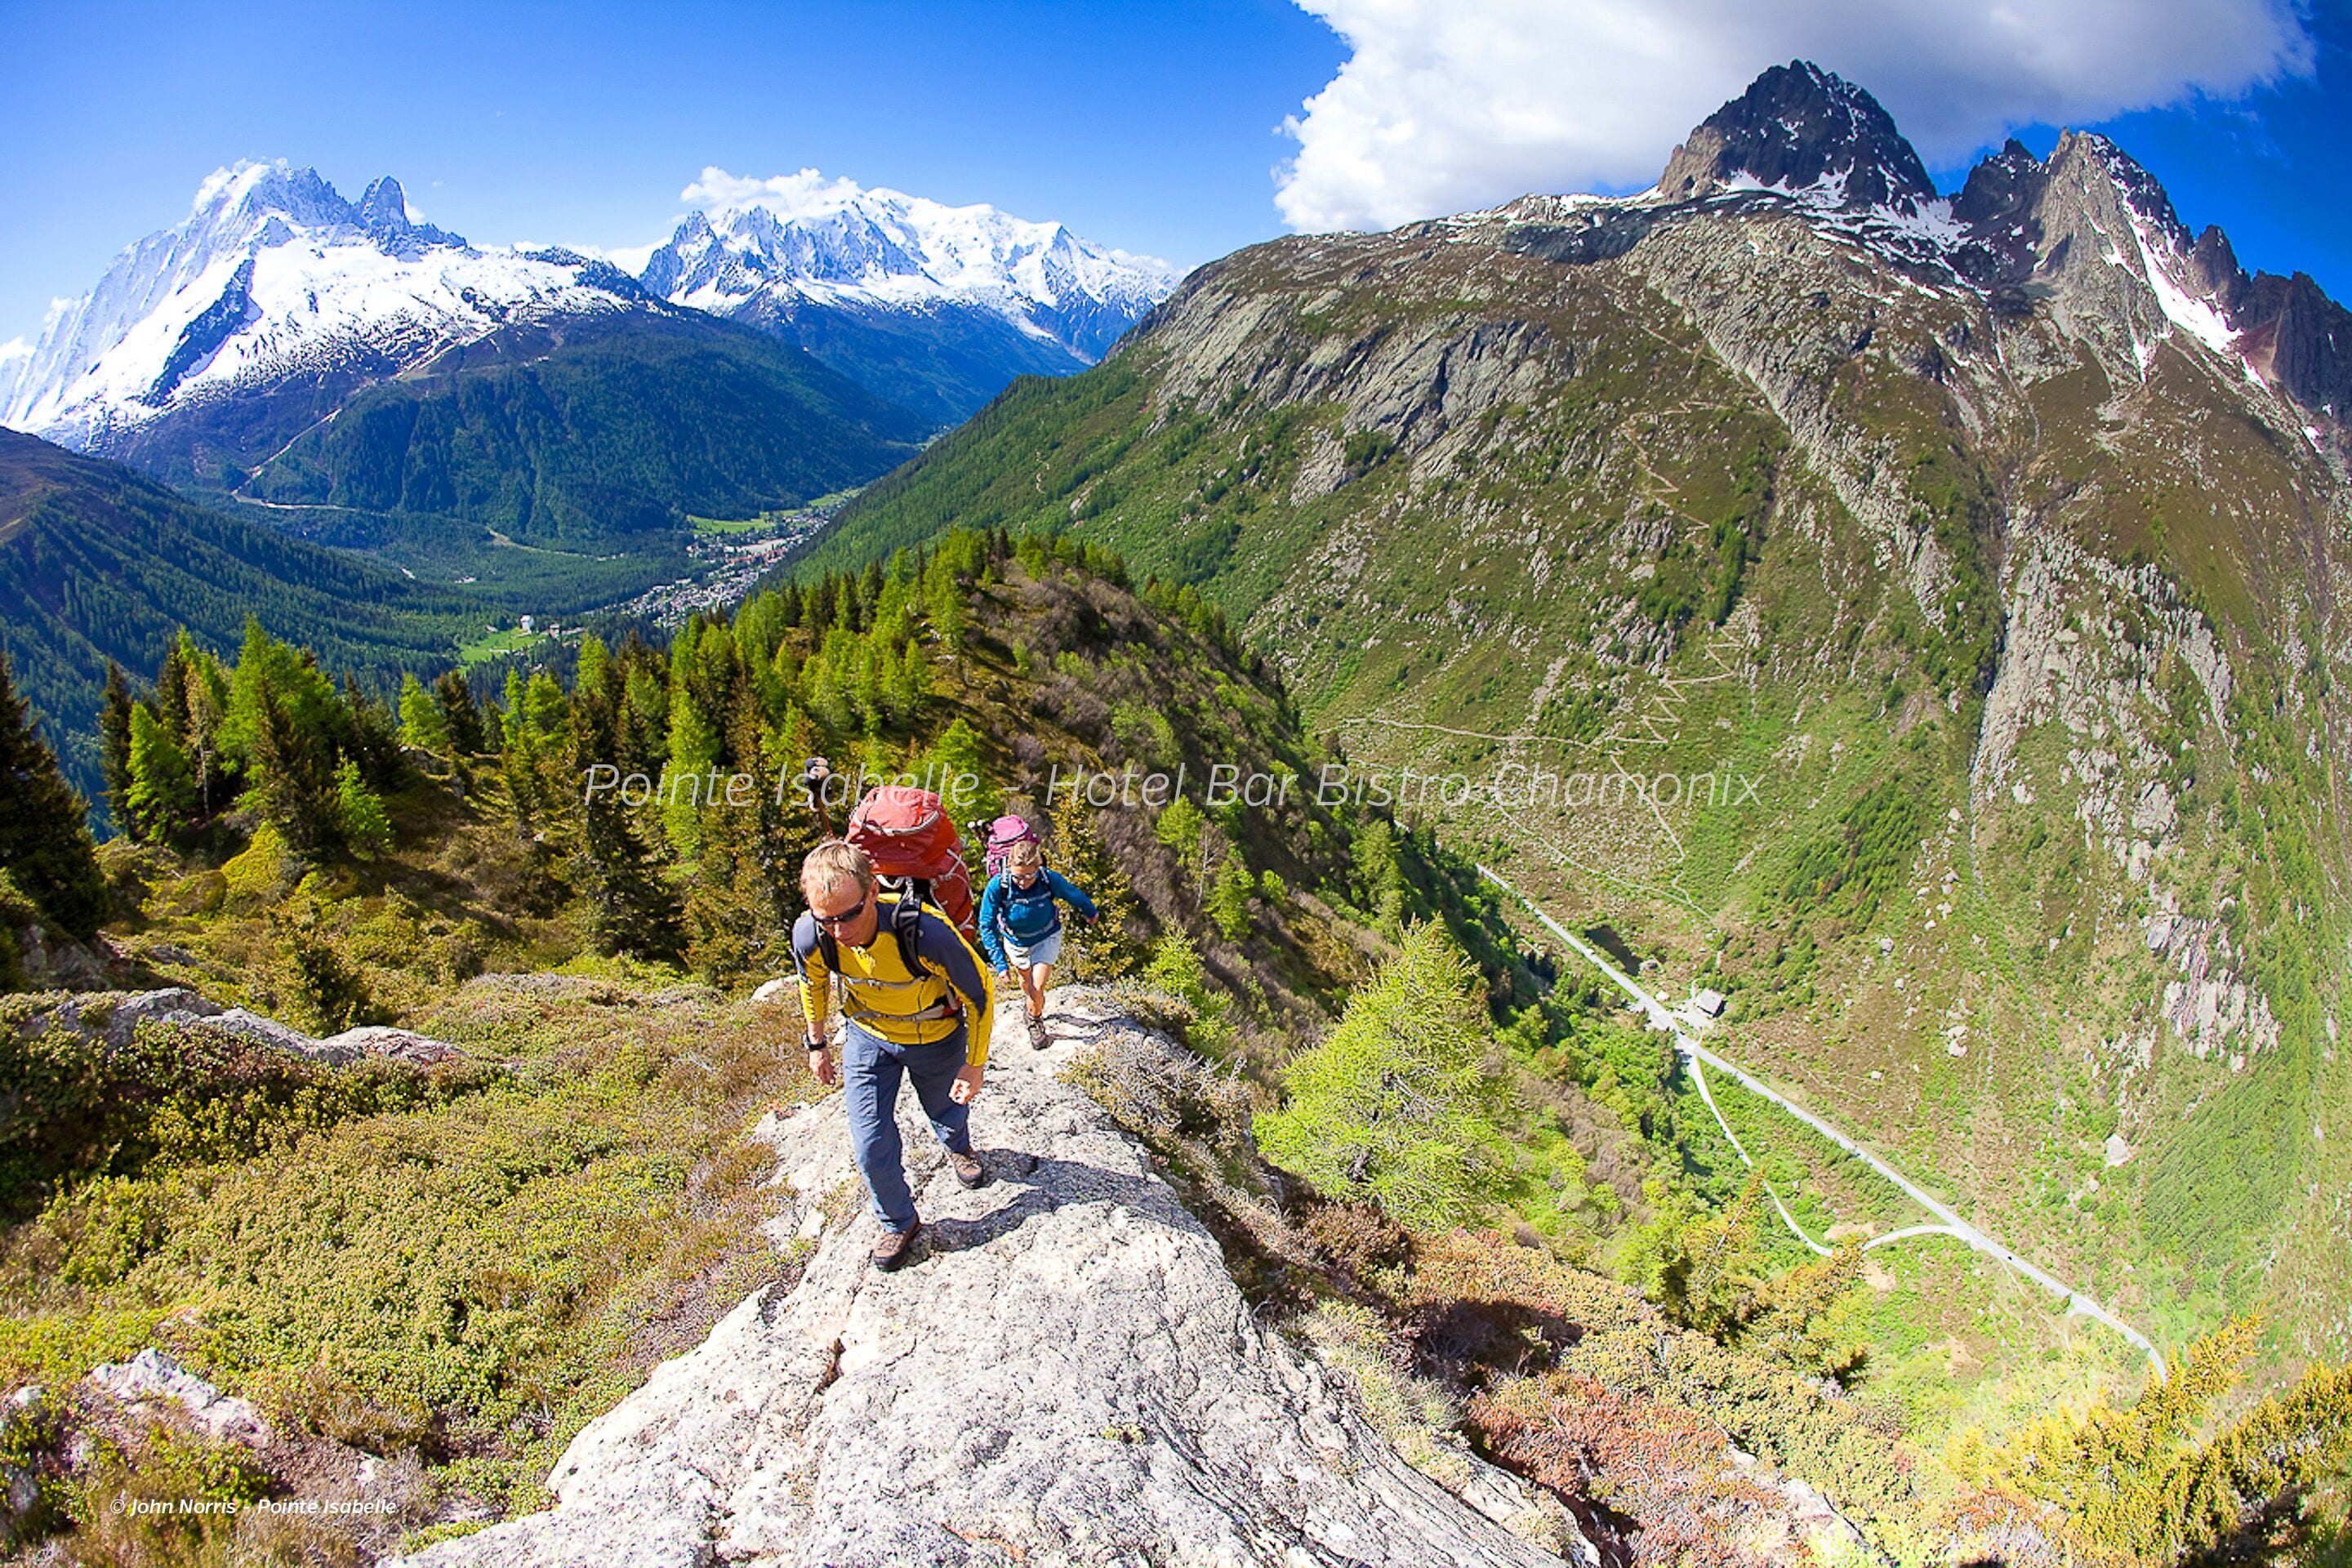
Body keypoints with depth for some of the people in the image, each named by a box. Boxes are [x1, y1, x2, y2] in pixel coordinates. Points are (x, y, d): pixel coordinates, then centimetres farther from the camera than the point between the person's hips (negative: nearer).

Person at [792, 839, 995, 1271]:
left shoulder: (926, 933, -43)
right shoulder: (809, 936, -31)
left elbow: (979, 994, -23)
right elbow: (813, 984, -3)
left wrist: (975, 1064, -14)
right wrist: (816, 1045, 8)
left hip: (936, 1037, -2)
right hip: (868, 1037, 2)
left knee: (948, 1113, 25)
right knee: (871, 1145, 1)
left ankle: (959, 1149, 64)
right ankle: (899, 1223, 31)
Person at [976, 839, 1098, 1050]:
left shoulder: (1050, 880, -31)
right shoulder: (998, 885, -33)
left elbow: (1074, 895, -8)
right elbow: (987, 927, -24)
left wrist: (1090, 912, 12)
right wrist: (1000, 963, -29)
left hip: (1046, 938, -1)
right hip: (1016, 941, 1)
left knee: (1037, 988, -8)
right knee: (1026, 981, 23)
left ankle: (1036, 1021, 24)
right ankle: (1031, 1004, 59)